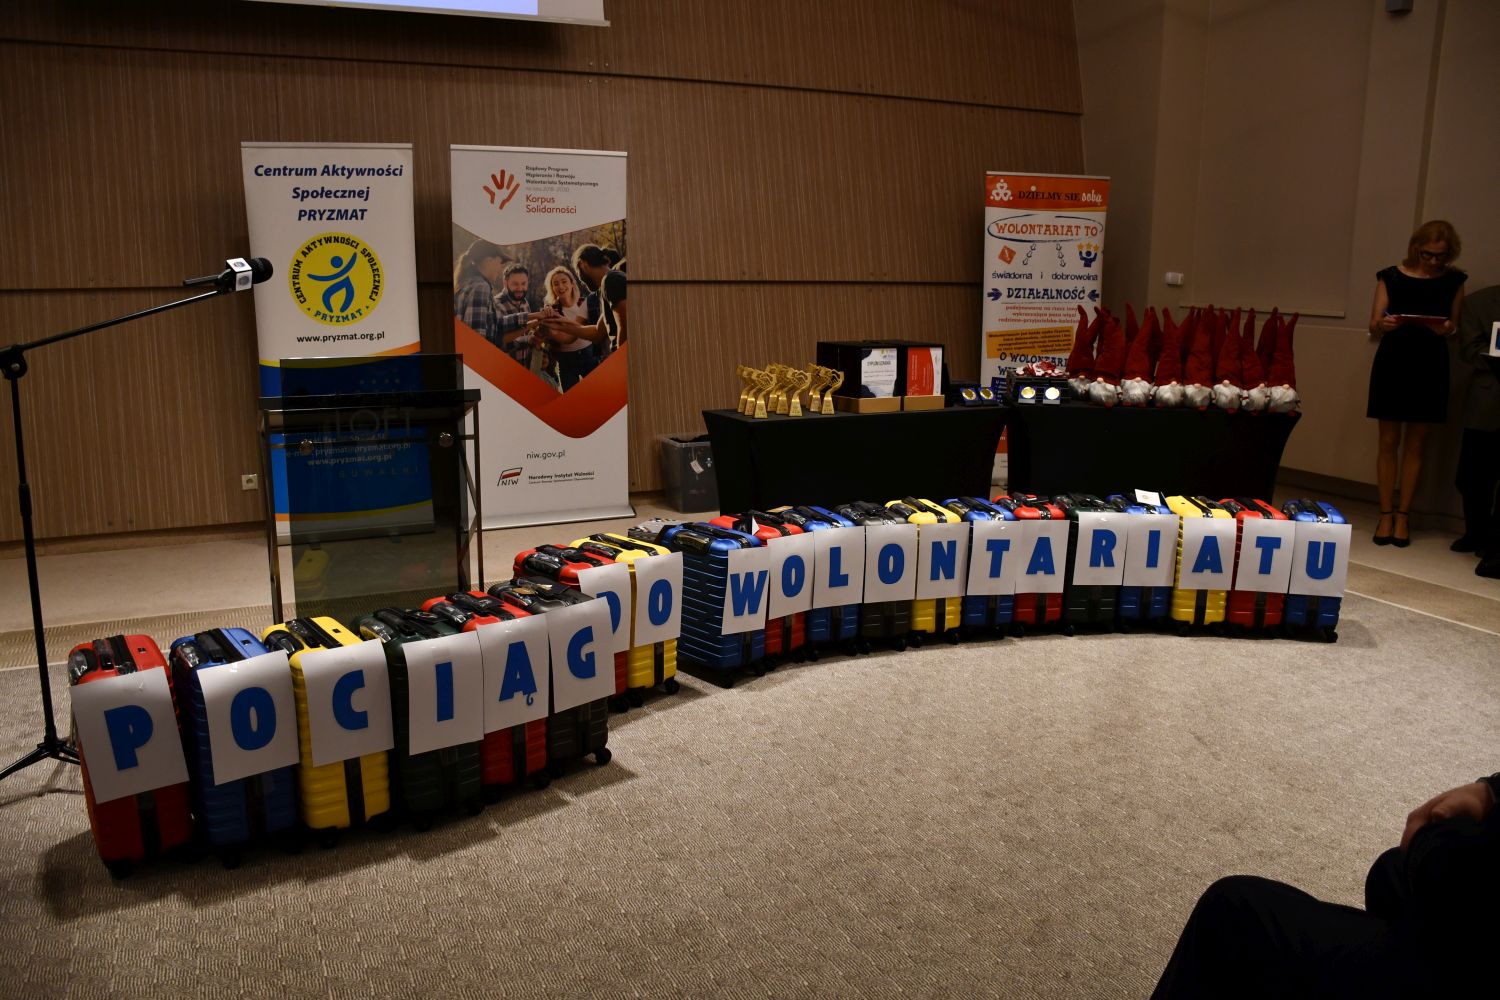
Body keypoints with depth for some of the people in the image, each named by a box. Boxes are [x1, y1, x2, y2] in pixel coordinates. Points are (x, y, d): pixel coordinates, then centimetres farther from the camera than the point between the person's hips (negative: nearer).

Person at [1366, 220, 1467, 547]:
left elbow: (1455, 327, 10)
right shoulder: (1391, 276, 1)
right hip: (1392, 364, -1)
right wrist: (1384, 325, -24)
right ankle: (1386, 514, 9)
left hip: (1430, 368, 1)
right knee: (1389, 442, 2)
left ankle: (1403, 515, 12)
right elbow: (1374, 326, 0)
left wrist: (1446, 328, -14)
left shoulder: (1453, 281, 5)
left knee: (1415, 445, 5)